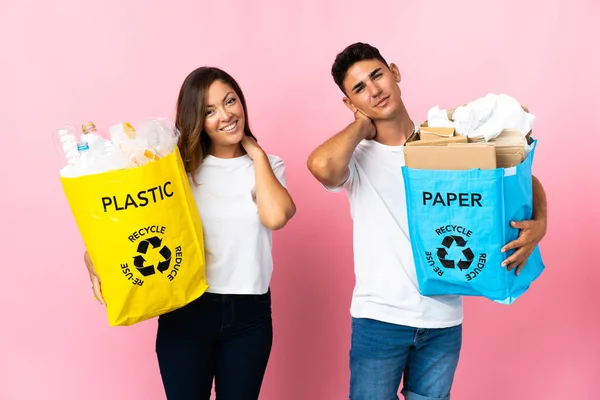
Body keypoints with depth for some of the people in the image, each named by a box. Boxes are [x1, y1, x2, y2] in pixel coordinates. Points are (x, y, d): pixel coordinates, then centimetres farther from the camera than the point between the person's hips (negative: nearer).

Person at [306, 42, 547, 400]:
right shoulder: (356, 155, -6)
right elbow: (321, 166, -32)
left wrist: (538, 223, -14)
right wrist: (361, 126, -13)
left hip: (444, 319, 3)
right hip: (380, 317, -2)